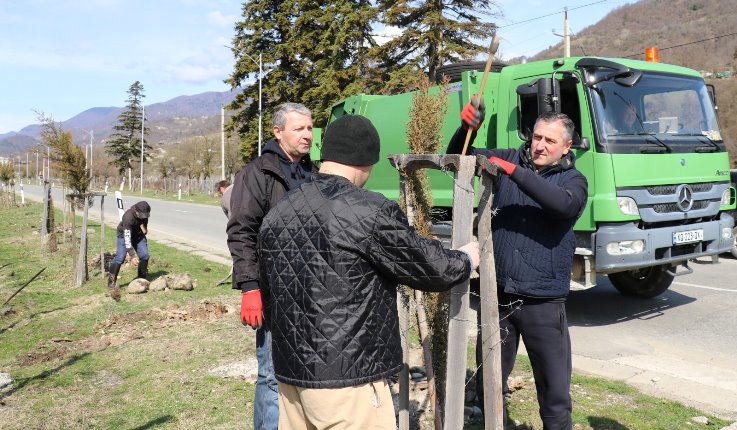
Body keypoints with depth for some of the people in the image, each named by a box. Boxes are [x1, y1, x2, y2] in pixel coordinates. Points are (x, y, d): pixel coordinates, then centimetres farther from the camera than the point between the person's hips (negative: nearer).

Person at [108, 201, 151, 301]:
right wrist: (132, 256, -40)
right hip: (124, 235, -5)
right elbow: (127, 238, -38)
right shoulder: (128, 217, -38)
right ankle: (111, 282, -11)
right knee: (120, 257, -17)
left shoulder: (144, 212, -21)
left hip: (138, 234, 5)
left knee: (144, 255, -6)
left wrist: (144, 227, -12)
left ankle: (142, 279, 9)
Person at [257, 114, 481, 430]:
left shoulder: (277, 214, 4)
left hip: (290, 371, 7)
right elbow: (432, 268, -7)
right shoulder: (371, 212, -17)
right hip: (346, 378, -7)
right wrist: (467, 259, 14)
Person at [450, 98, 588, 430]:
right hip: (498, 295, 3)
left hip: (543, 302, -2)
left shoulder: (573, 180, 0)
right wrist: (466, 127, -11)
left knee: (555, 393, 5)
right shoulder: (511, 159, 8)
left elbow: (564, 204, -23)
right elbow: (459, 156, 10)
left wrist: (515, 172, -27)